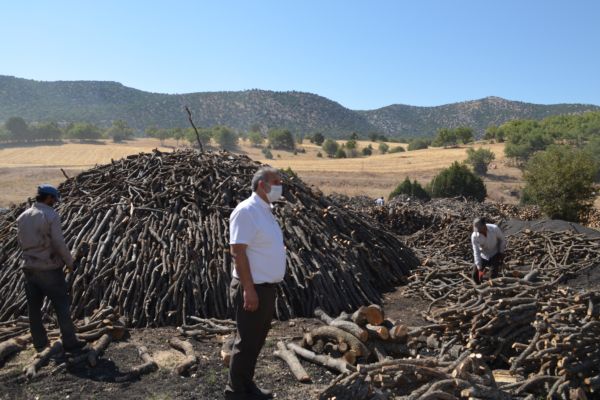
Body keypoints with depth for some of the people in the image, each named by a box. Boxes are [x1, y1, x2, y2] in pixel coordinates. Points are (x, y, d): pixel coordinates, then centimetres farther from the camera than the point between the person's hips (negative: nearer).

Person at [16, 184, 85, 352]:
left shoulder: (22, 217, 6)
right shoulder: (51, 215, -14)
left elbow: (22, 243, 7)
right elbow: (59, 243, -17)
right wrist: (69, 262, -5)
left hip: (29, 267, 6)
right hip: (49, 268, -6)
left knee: (34, 308, 14)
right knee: (62, 306, 4)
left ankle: (39, 342, 26)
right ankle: (69, 342, 10)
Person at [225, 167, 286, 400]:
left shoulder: (265, 210, 12)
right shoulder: (246, 211, -17)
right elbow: (238, 251, -22)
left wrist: (271, 286, 18)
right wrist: (249, 289, -24)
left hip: (267, 287, 9)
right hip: (253, 288, -9)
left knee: (257, 341, 18)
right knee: (246, 342, 3)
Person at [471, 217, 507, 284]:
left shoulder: (495, 229, -27)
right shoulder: (474, 236, -26)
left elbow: (502, 239, -7)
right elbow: (476, 252, -22)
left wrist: (501, 253, -6)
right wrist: (480, 268, -25)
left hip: (495, 254, -1)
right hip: (483, 256, 1)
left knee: (493, 275, -15)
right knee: (475, 275, -2)